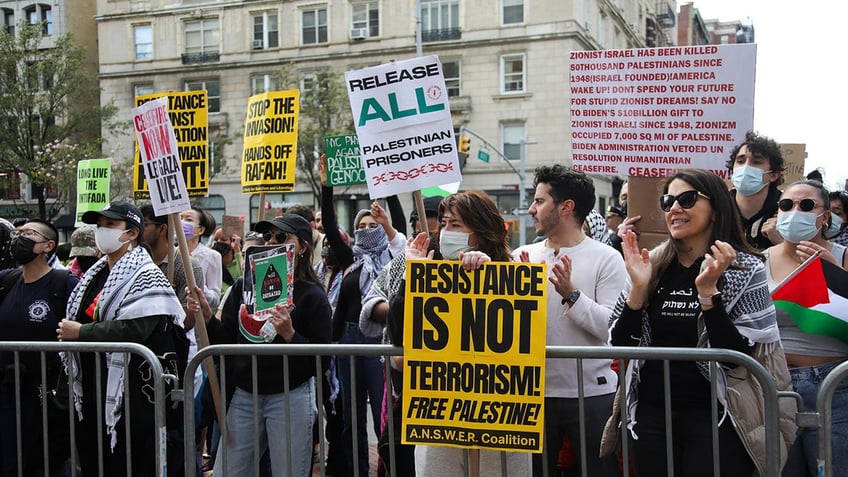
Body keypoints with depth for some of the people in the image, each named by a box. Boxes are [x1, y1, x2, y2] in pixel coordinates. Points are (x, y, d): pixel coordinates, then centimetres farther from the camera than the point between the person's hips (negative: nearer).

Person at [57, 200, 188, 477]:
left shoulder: (145, 277, -11)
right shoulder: (96, 275, 15)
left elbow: (135, 329, -24)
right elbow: (80, 319, 27)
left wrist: (80, 332, -17)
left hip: (131, 394, -8)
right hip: (93, 390, 8)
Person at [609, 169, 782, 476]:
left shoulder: (745, 269, -6)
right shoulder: (652, 264, 2)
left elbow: (739, 355, -13)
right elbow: (620, 344, 1)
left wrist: (707, 290, -23)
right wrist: (638, 287, -13)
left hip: (715, 416, -3)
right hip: (652, 414, 3)